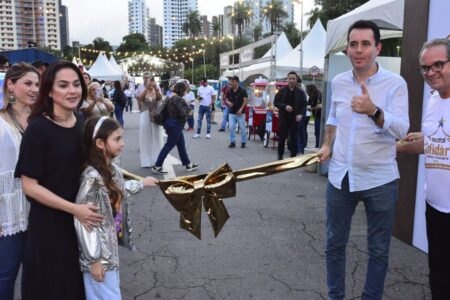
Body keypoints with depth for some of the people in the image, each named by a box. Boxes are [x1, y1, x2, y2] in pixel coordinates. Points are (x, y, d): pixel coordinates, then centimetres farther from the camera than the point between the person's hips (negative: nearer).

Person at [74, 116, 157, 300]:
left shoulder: (113, 169, 0)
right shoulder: (92, 177, -24)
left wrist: (142, 183, 33)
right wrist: (93, 259, -20)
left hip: (111, 246, 8)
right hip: (98, 251, -8)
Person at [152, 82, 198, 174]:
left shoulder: (171, 98, 10)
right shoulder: (178, 99, -19)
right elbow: (182, 113, -24)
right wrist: (189, 111, -4)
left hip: (172, 124, 11)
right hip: (175, 125, -11)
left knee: (181, 145, 16)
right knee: (168, 146, -3)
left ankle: (188, 164, 26)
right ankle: (157, 166, 3)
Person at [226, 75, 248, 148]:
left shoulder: (242, 91, -5)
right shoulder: (229, 91, 7)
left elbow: (245, 100, -8)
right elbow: (226, 99, 15)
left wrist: (241, 109, -18)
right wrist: (228, 102, -9)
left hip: (240, 113, -4)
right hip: (232, 112, 4)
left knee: (242, 128, 2)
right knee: (231, 127, -1)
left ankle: (243, 142, 14)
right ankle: (232, 142, 8)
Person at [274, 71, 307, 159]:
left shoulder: (300, 92, 3)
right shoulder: (282, 91, 3)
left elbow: (304, 105, 3)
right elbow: (276, 102, 1)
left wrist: (301, 114, -14)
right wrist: (285, 106, -15)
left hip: (295, 119, 0)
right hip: (283, 118, 0)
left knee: (294, 139, 3)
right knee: (282, 138, 7)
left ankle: (293, 156, 12)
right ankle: (280, 155, 20)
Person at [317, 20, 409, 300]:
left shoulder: (395, 84, -10)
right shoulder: (338, 82, 4)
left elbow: (401, 130, -23)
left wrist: (373, 111, -40)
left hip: (380, 181, -4)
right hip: (340, 177, 4)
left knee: (378, 249, 11)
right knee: (335, 243, 15)